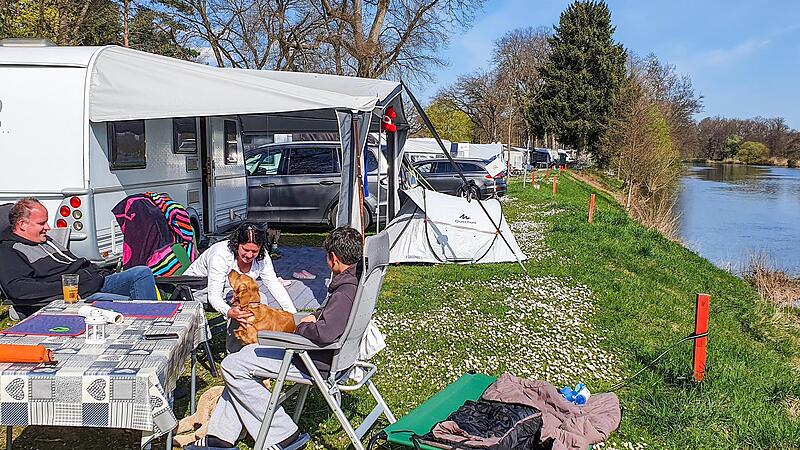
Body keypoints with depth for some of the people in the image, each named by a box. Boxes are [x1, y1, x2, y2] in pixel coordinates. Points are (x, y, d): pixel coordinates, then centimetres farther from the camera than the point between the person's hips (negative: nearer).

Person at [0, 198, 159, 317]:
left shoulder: (46, 240, 28)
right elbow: (17, 288, -18)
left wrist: (101, 273, 14)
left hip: (98, 283, 9)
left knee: (143, 272, -5)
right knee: (127, 305, -31)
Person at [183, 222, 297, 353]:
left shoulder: (261, 256, -18)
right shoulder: (221, 255, -35)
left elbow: (275, 285, -12)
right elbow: (213, 296, -37)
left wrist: (294, 314, -20)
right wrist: (229, 312, -57)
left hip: (227, 290, 6)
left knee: (260, 298, -15)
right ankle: (234, 350, -18)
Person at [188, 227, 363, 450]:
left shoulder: (346, 290, -27)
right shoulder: (356, 278, 4)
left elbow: (325, 333, -38)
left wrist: (301, 327, -17)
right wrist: (315, 316, 6)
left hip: (319, 361, -11)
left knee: (232, 366, -7)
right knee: (242, 358, 19)